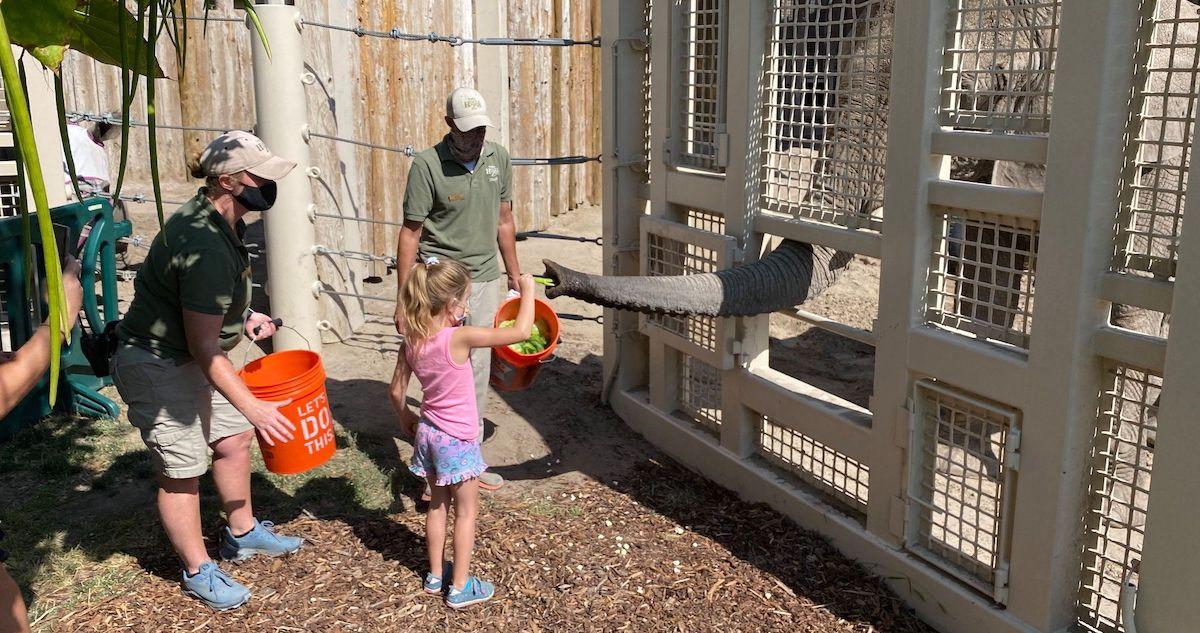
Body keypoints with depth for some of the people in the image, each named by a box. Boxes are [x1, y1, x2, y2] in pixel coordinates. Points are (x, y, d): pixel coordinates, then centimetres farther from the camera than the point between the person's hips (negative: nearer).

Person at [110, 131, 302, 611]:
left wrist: (242, 316, 10)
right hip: (157, 367, -10)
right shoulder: (208, 248, -31)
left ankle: (242, 533, 38)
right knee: (182, 472, 2)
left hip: (190, 357, 10)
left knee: (233, 439, 18)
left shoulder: (215, 217, 1)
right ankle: (198, 572, 20)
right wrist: (254, 408, -26)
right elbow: (205, 347, -28)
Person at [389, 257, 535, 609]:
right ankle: (459, 588, 19)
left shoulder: (412, 342, -5)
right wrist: (527, 292, -13)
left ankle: (435, 576, 35)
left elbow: (396, 391, 5)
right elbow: (521, 332, -27)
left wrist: (406, 420, 23)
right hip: (458, 440, -6)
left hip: (428, 434, 6)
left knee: (438, 504, 22)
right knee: (466, 512, 10)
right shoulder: (459, 338, -26)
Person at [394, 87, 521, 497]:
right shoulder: (427, 165, -11)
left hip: (485, 280, 5)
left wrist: (515, 275, 17)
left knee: (477, 375, 11)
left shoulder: (499, 159, 5)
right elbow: (410, 233, -9)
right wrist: (403, 299, -9)